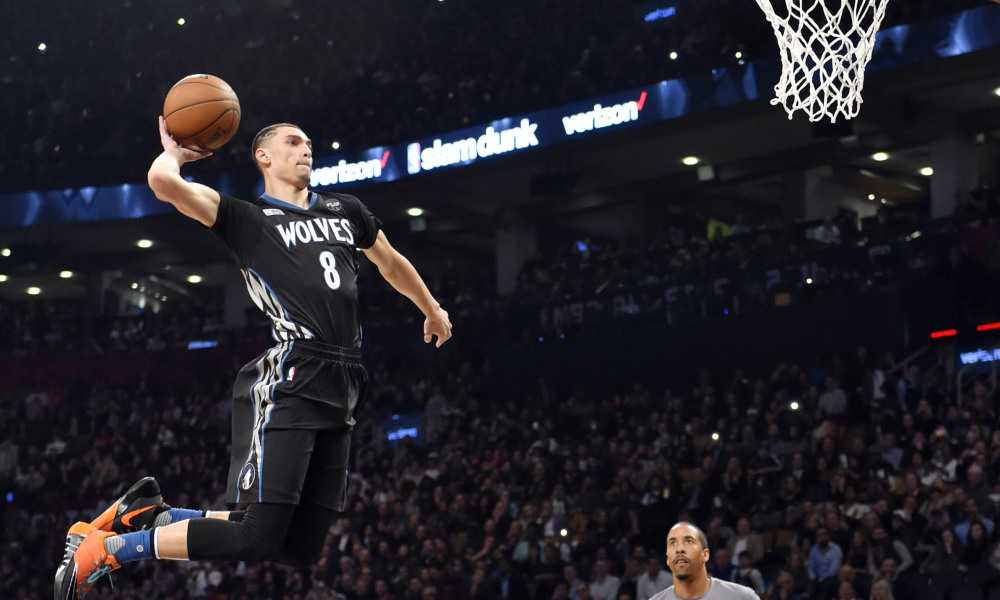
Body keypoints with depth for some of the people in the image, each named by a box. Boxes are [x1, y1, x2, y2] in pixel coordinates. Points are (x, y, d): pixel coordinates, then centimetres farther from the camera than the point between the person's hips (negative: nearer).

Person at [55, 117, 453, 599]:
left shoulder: (345, 211, 24)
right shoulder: (247, 220, 5)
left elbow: (391, 262, 42)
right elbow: (163, 181, -10)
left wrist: (432, 310, 52)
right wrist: (174, 151, 11)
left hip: (338, 394, 7)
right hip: (287, 382, -7)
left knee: (301, 548, 3)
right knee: (256, 538, -16)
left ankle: (157, 517, 17)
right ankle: (102, 548, -2)